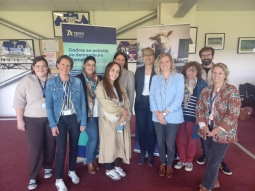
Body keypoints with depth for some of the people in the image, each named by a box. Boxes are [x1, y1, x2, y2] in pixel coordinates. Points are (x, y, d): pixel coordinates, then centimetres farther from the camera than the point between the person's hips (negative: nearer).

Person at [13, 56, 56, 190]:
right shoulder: (26, 81, -3)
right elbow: (19, 101, -4)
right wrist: (20, 120, -8)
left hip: (51, 119, 2)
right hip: (33, 120, -2)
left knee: (50, 146, 11)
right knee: (35, 148, -1)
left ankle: (48, 167, 35)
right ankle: (33, 177, 16)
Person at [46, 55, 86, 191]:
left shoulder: (77, 82, -3)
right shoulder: (51, 83, -4)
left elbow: (82, 102, -1)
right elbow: (49, 105, -3)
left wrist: (83, 122, -3)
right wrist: (53, 124, -8)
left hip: (75, 118, 2)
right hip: (60, 119, -1)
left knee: (74, 147, 15)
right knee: (61, 149, 0)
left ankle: (72, 171, 38)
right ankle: (59, 179, 20)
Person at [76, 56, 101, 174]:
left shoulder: (99, 79, 9)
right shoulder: (79, 79, -6)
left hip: (99, 113, 5)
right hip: (88, 114, -4)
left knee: (97, 138, 11)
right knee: (93, 138, -5)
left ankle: (94, 158, 35)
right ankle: (89, 161, 21)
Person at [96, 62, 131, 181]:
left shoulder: (119, 86, 11)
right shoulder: (101, 87, -9)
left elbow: (127, 101, 4)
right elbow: (106, 105, -17)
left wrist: (124, 114, -12)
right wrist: (121, 110, -11)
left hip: (121, 120, 6)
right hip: (109, 121, -6)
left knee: (120, 143, 13)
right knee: (110, 143, 5)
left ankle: (116, 166, 31)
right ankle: (109, 169, 23)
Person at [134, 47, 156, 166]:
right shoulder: (139, 70, 7)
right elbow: (136, 86, 8)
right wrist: (141, 95, 1)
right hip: (140, 103, 3)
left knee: (151, 129, 6)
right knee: (141, 129, 10)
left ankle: (150, 154, 23)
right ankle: (142, 153, 27)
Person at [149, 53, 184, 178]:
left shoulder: (179, 77, -5)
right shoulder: (155, 78, 5)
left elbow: (179, 98, -12)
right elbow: (152, 96, 2)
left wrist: (164, 113, -16)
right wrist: (157, 113, -11)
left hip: (173, 117, -3)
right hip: (157, 117, 3)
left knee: (170, 143, 6)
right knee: (160, 142, 13)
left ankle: (169, 165, 31)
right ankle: (162, 164, 36)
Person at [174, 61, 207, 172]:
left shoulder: (202, 83, -3)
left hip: (193, 115, -2)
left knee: (191, 138, 11)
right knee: (179, 137, 9)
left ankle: (189, 160, 30)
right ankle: (182, 159, 28)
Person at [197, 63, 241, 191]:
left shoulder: (232, 91, -11)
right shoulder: (206, 90, 4)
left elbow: (233, 114, -16)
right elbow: (199, 108, 4)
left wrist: (218, 129, -20)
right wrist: (203, 125, -9)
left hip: (223, 132, -4)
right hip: (207, 130, 5)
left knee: (214, 162, 4)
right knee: (210, 159, 18)